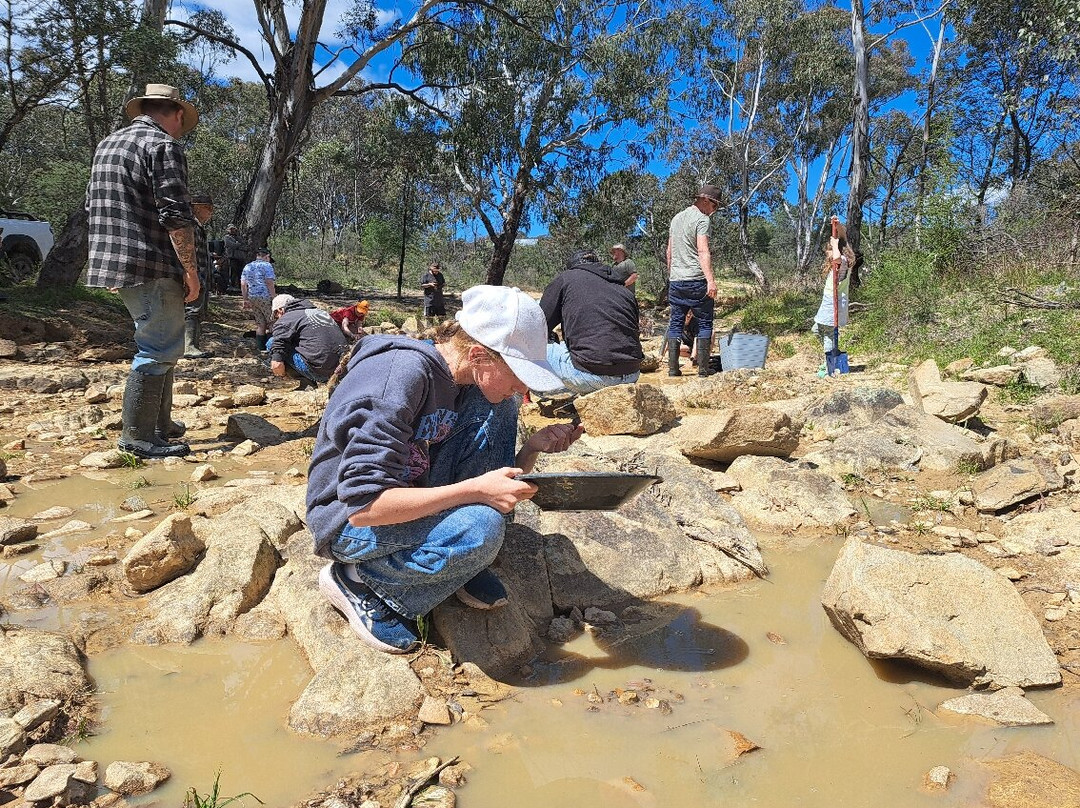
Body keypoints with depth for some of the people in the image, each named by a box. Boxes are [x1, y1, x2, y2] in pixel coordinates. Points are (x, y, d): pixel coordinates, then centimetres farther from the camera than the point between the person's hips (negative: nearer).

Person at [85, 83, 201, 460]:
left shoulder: (107, 145, 19)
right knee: (159, 348, -4)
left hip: (112, 262, 9)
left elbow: (93, 206, 24)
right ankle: (138, 436, -2)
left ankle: (159, 422, 26)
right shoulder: (164, 146, -9)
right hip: (152, 266, -9)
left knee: (162, 343, 19)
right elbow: (176, 216, -17)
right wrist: (190, 269, -11)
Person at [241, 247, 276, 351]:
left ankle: (261, 347, 12)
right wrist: (274, 298, -11)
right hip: (265, 297, -6)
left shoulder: (247, 267, 16)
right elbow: (269, 283, -13)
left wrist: (246, 300, 16)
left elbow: (243, 285, 13)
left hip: (252, 298, 7)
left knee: (260, 324, 11)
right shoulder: (266, 265, -4)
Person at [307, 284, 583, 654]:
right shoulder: (403, 374, -28)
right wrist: (476, 491, -33)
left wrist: (534, 446, -15)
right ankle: (356, 579, -6)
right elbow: (363, 503, -33)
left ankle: (459, 568, -2)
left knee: (497, 410, -7)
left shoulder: (472, 384, -2)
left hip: (411, 500, 8)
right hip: (348, 520, -7)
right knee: (479, 528, -32)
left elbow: (500, 476, 4)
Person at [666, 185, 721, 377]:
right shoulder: (701, 219, -6)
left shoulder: (676, 218, 17)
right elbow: (703, 252, -18)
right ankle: (703, 368, -1)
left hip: (675, 281, 7)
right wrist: (710, 280, -23)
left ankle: (673, 367, 5)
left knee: (675, 324, 7)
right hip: (696, 280, -7)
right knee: (704, 323, 1)